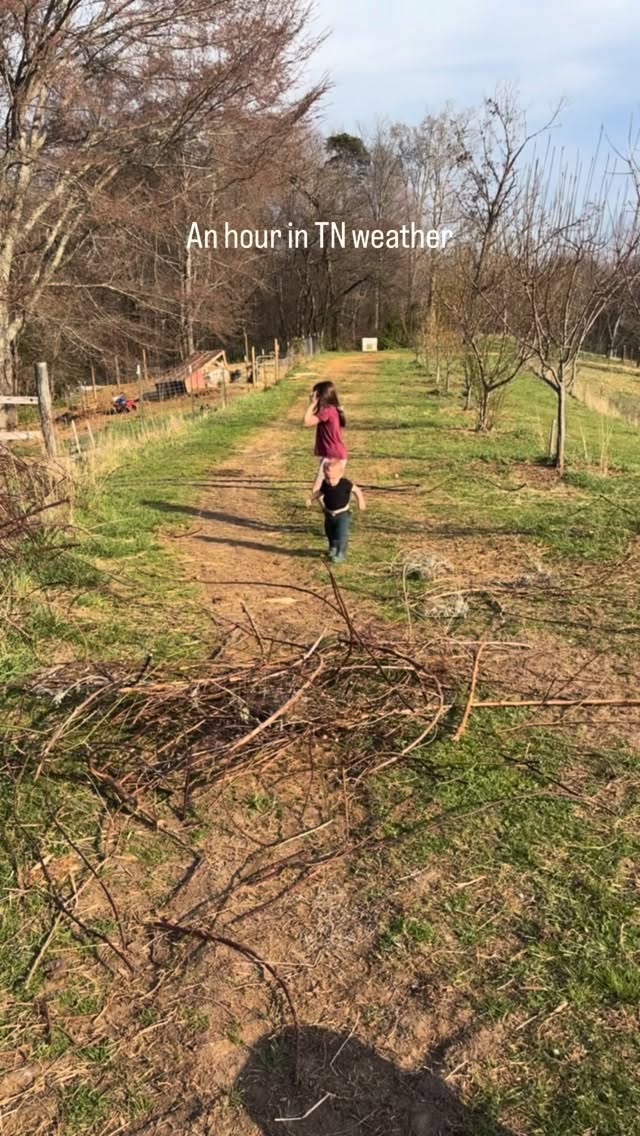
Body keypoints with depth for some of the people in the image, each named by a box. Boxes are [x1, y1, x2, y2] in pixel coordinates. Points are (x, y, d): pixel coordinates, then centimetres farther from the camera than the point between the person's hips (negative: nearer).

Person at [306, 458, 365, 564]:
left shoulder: (345, 484, -23)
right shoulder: (325, 484, -12)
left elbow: (356, 490, -10)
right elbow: (319, 492, 8)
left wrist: (361, 502, -12)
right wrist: (311, 499, -2)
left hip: (343, 514, -5)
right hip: (329, 513, 5)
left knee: (342, 535, -7)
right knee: (330, 533, 22)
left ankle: (341, 554, 7)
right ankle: (333, 548, 47)